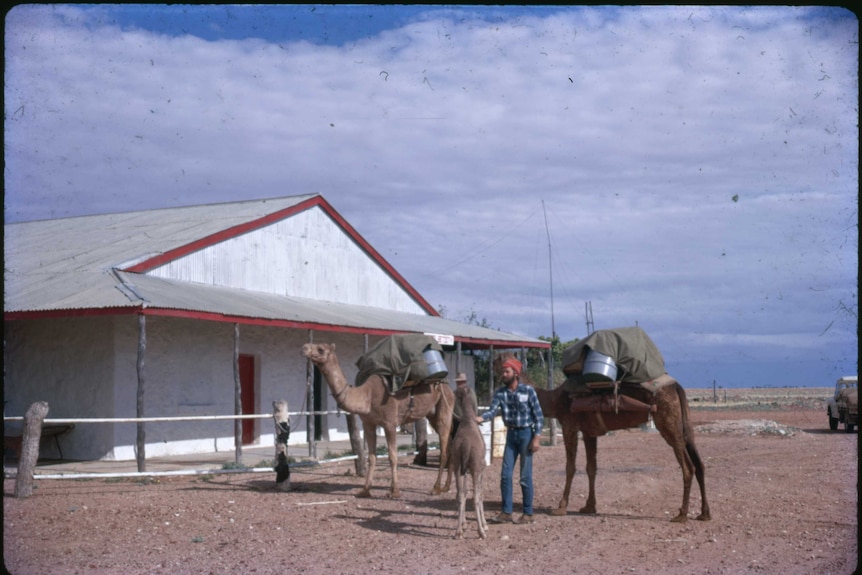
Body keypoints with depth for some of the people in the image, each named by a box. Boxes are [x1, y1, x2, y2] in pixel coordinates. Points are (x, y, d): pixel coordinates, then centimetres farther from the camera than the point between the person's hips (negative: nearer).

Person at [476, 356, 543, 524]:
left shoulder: (528, 391, -9)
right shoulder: (500, 393, 1)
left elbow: (538, 414, -8)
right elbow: (492, 410, -11)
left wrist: (536, 438, -13)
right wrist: (480, 418, -32)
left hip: (526, 434, -5)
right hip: (511, 434, 5)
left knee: (525, 476, -1)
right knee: (505, 474, 3)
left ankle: (528, 513, 9)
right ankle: (506, 512, 10)